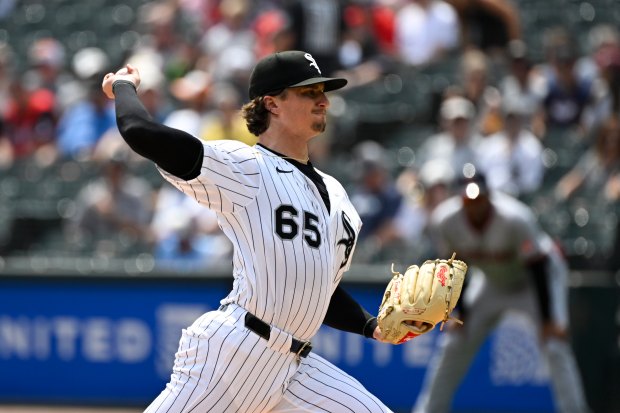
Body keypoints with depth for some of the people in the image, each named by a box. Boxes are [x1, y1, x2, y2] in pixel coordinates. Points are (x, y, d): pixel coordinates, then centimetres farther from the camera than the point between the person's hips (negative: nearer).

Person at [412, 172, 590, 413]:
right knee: (454, 346, 2)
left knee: (555, 345, -21)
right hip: (492, 282, 4)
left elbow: (537, 269, -31)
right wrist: (461, 313, -9)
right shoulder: (444, 223, -23)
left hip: (542, 276, -4)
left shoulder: (515, 219, -35)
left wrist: (547, 319, -33)